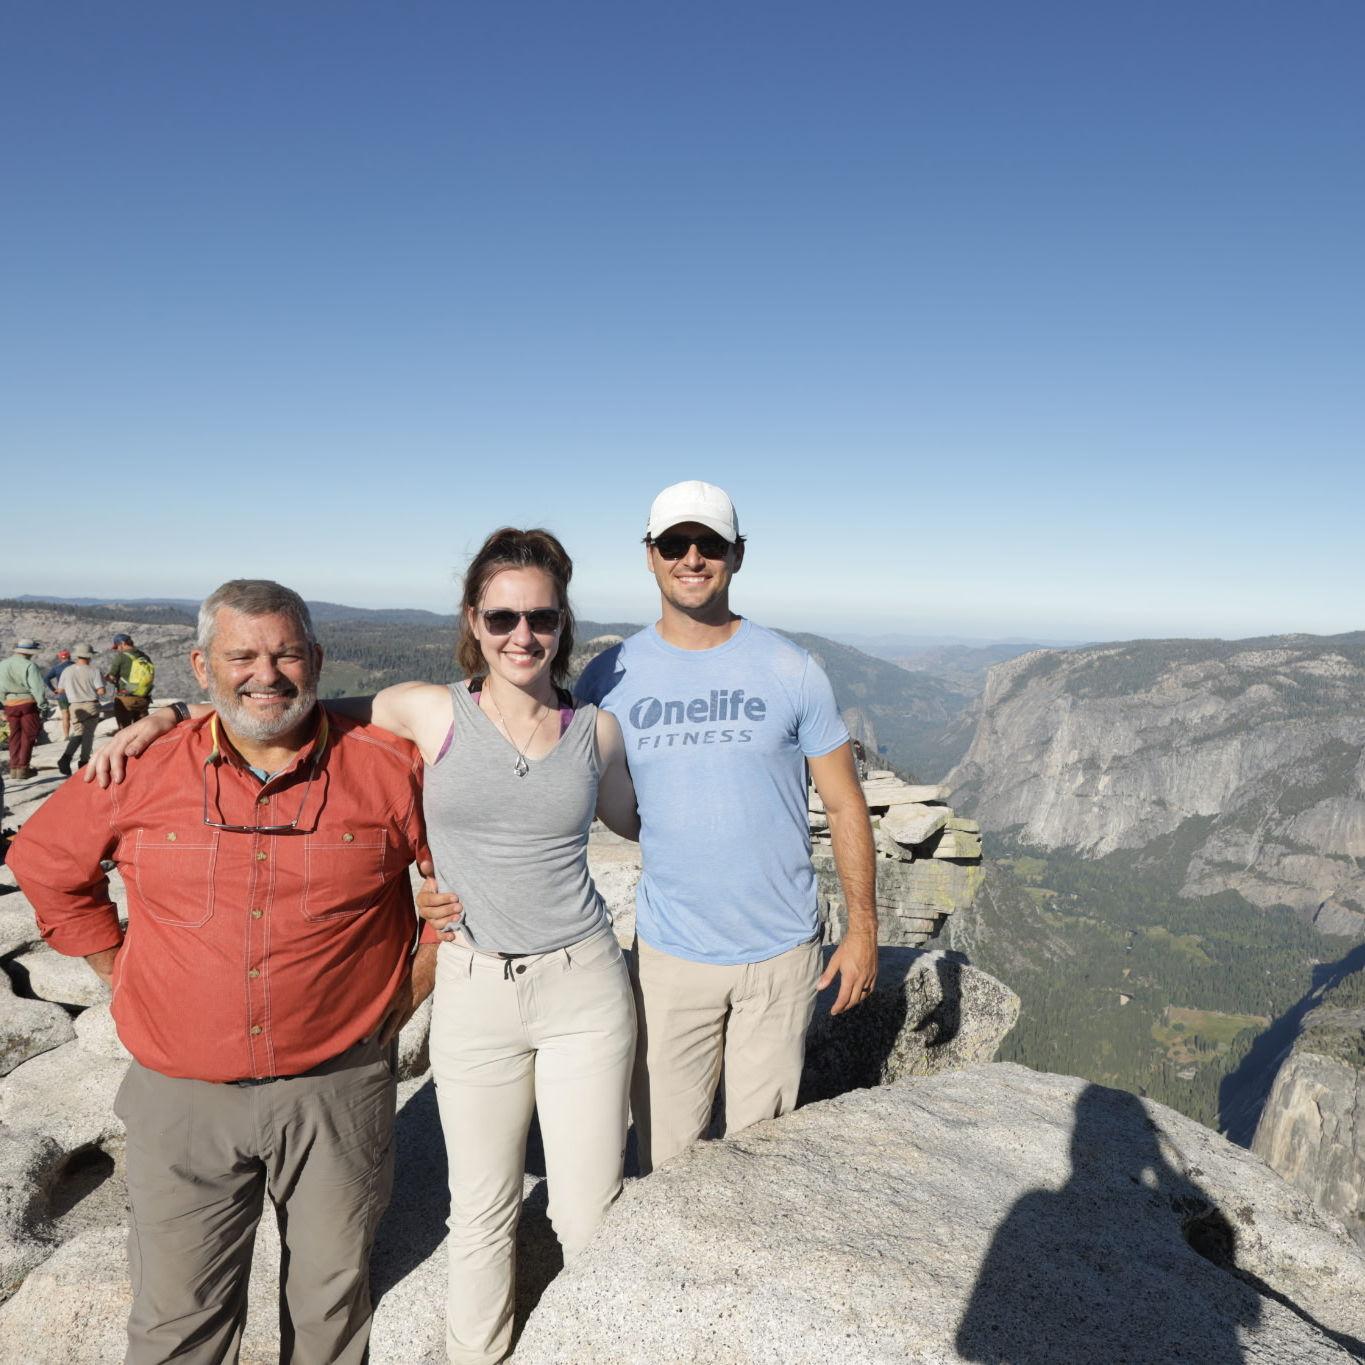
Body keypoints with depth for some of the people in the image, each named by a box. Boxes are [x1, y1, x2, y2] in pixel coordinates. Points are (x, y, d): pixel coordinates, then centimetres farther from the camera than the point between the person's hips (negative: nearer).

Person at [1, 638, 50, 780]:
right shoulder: (29, 665, -12)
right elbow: (38, 688, -16)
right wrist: (43, 707, -10)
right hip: (28, 703, -5)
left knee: (15, 736, 13)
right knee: (28, 735, 3)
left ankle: (14, 767, 15)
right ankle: (23, 767, 1)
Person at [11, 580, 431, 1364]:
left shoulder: (388, 767, -10)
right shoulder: (143, 771, -6)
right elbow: (44, 862, 12)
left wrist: (418, 980, 1)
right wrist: (119, 971, 7)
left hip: (339, 1085, 0)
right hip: (185, 1094, 1)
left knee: (333, 1298, 19)